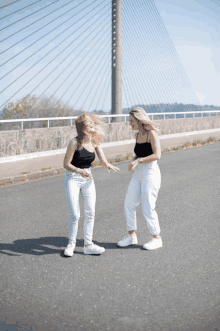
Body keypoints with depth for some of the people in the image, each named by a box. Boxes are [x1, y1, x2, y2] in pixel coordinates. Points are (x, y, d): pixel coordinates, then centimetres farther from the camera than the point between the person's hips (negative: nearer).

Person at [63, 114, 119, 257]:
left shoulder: (95, 142, -2)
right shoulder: (75, 143, -17)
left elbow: (103, 160, 1)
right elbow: (66, 164, -16)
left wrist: (107, 164, -22)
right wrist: (79, 171, -32)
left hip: (88, 178, 5)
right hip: (72, 178, -5)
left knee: (90, 213, 3)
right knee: (75, 215, -6)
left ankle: (88, 245, 14)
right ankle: (71, 244, 13)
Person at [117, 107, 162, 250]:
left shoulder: (151, 133, -12)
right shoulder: (138, 135, 10)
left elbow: (157, 155, -20)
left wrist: (139, 161, -22)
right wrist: (133, 161, 1)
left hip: (151, 173, -8)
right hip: (138, 174, 8)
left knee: (148, 208, -3)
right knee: (129, 204, 6)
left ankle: (157, 238, 13)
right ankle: (132, 236, 19)